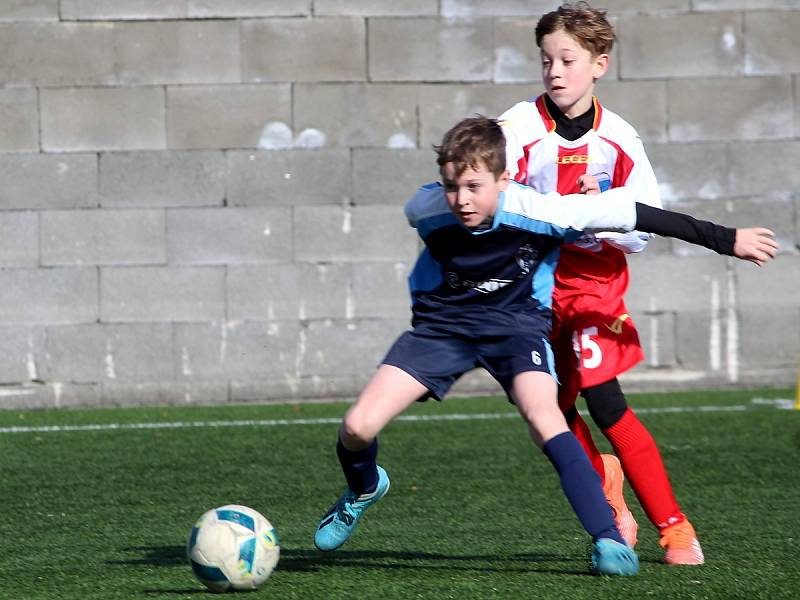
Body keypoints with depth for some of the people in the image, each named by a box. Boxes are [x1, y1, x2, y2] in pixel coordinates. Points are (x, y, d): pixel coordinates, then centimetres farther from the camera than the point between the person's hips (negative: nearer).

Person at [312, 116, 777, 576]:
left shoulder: (537, 212, -28)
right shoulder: (428, 211, -22)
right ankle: (364, 489, 26)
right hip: (442, 321, 2)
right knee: (358, 427, -11)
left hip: (516, 319, -2)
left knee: (544, 419, -31)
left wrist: (726, 239, -15)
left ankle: (609, 539, -26)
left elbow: (634, 214, -21)